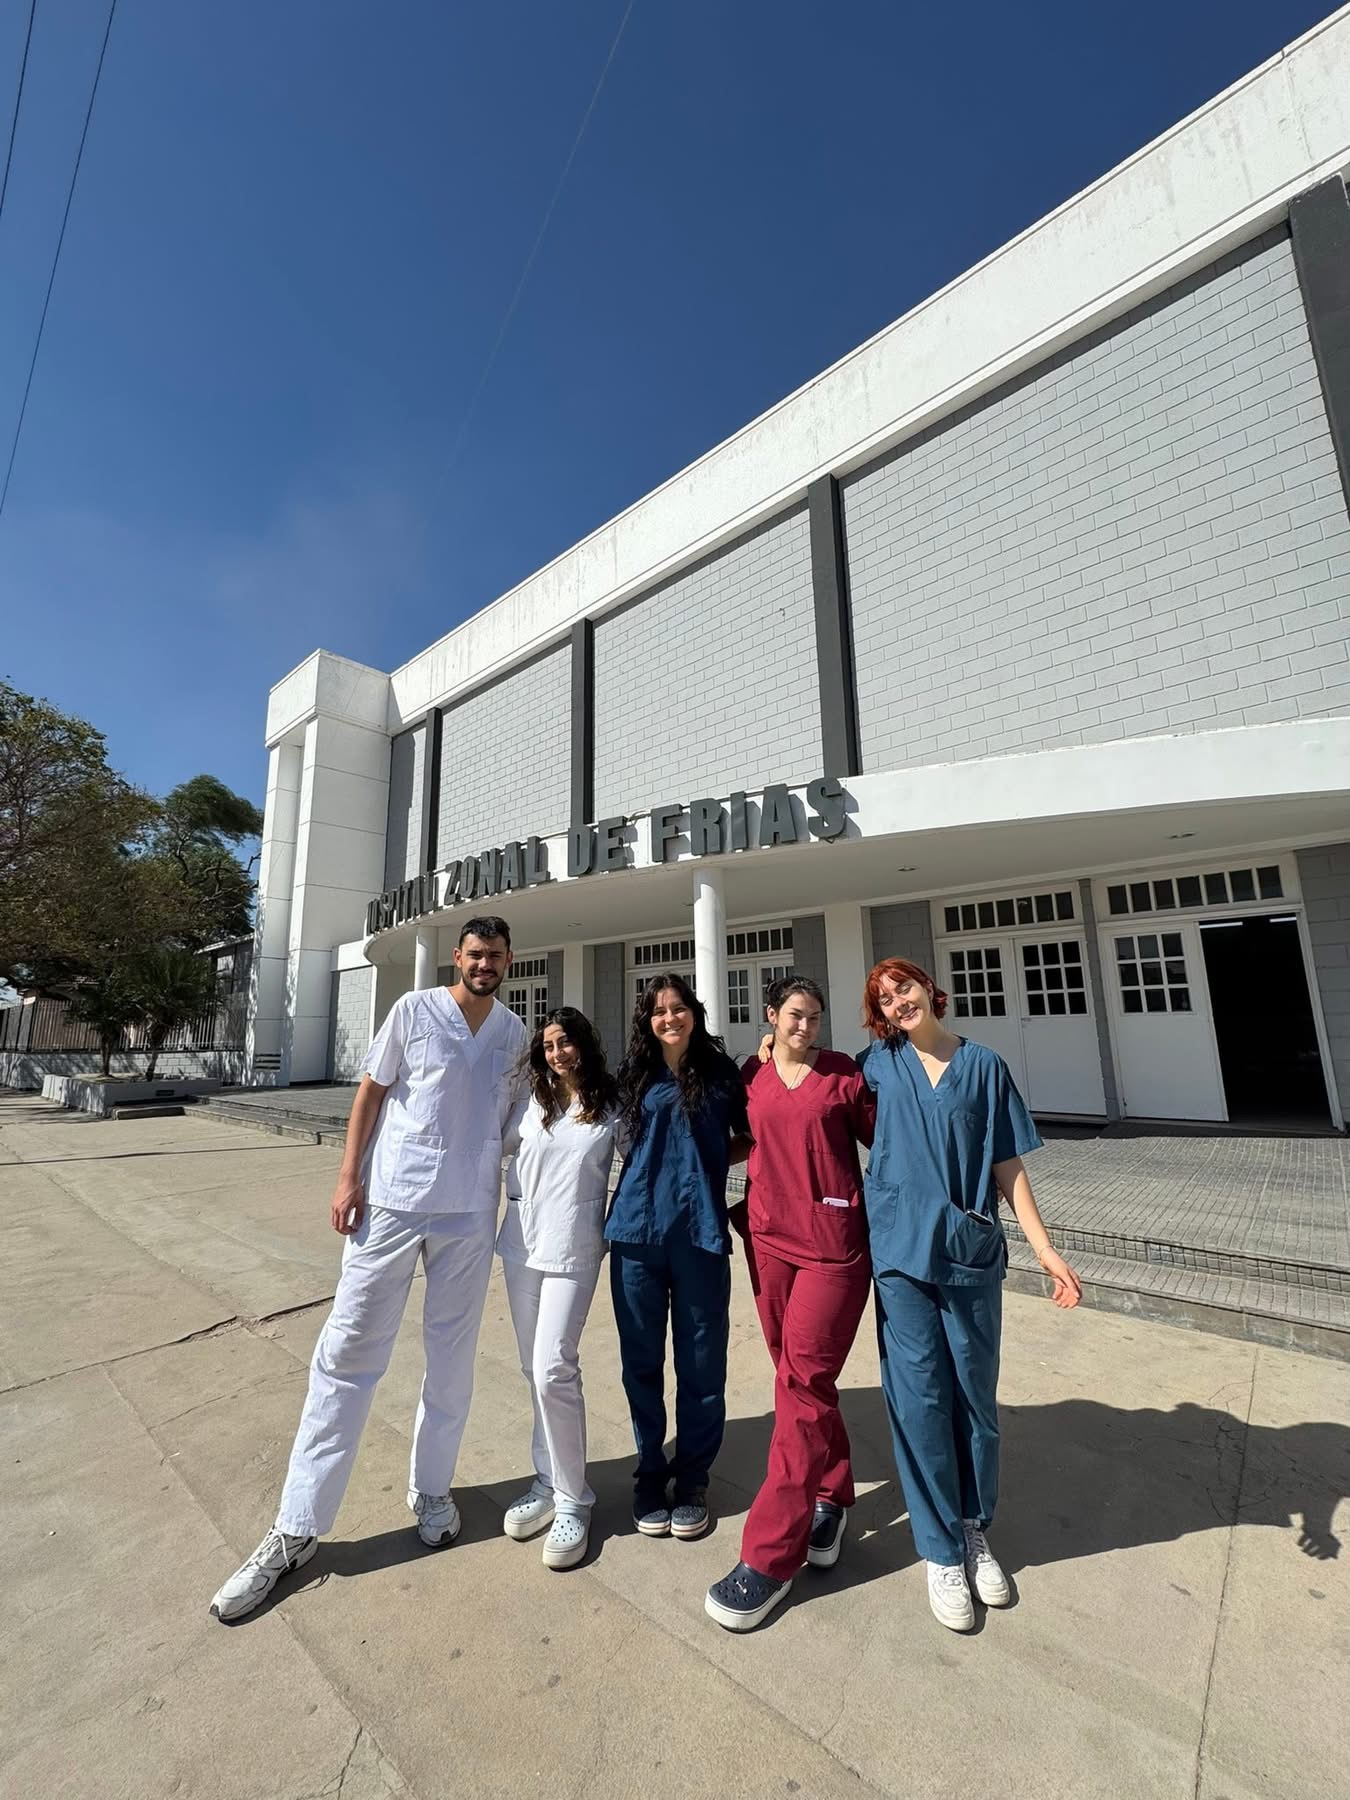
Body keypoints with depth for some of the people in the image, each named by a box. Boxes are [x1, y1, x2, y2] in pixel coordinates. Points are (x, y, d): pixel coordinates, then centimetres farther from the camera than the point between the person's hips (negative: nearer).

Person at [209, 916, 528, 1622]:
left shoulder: (516, 1034, 3)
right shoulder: (414, 1010, -6)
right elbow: (371, 1090, 0)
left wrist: (506, 1198, 8)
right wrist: (348, 1175, -5)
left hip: (471, 1216, 3)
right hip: (391, 1203, -2)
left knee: (452, 1359, 14)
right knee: (346, 1356, 6)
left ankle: (431, 1489, 36)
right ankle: (296, 1529, 23)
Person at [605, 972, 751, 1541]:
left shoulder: (722, 1073, 0)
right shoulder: (634, 1076, 6)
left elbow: (751, 1139, 8)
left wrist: (709, 1160, -5)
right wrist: (661, 1167, 4)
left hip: (700, 1229, -2)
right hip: (637, 1229, 2)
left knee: (701, 1360, 9)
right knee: (641, 1358, 13)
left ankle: (692, 1478, 31)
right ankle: (649, 1472, 34)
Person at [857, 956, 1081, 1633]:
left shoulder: (984, 1065, 1)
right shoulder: (879, 1062, 2)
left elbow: (1007, 1165, 2)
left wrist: (1044, 1248, -4)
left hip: (971, 1249, 1)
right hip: (900, 1248, 0)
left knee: (974, 1392, 13)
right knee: (920, 1398, 6)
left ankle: (974, 1527, 38)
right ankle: (941, 1551, 26)